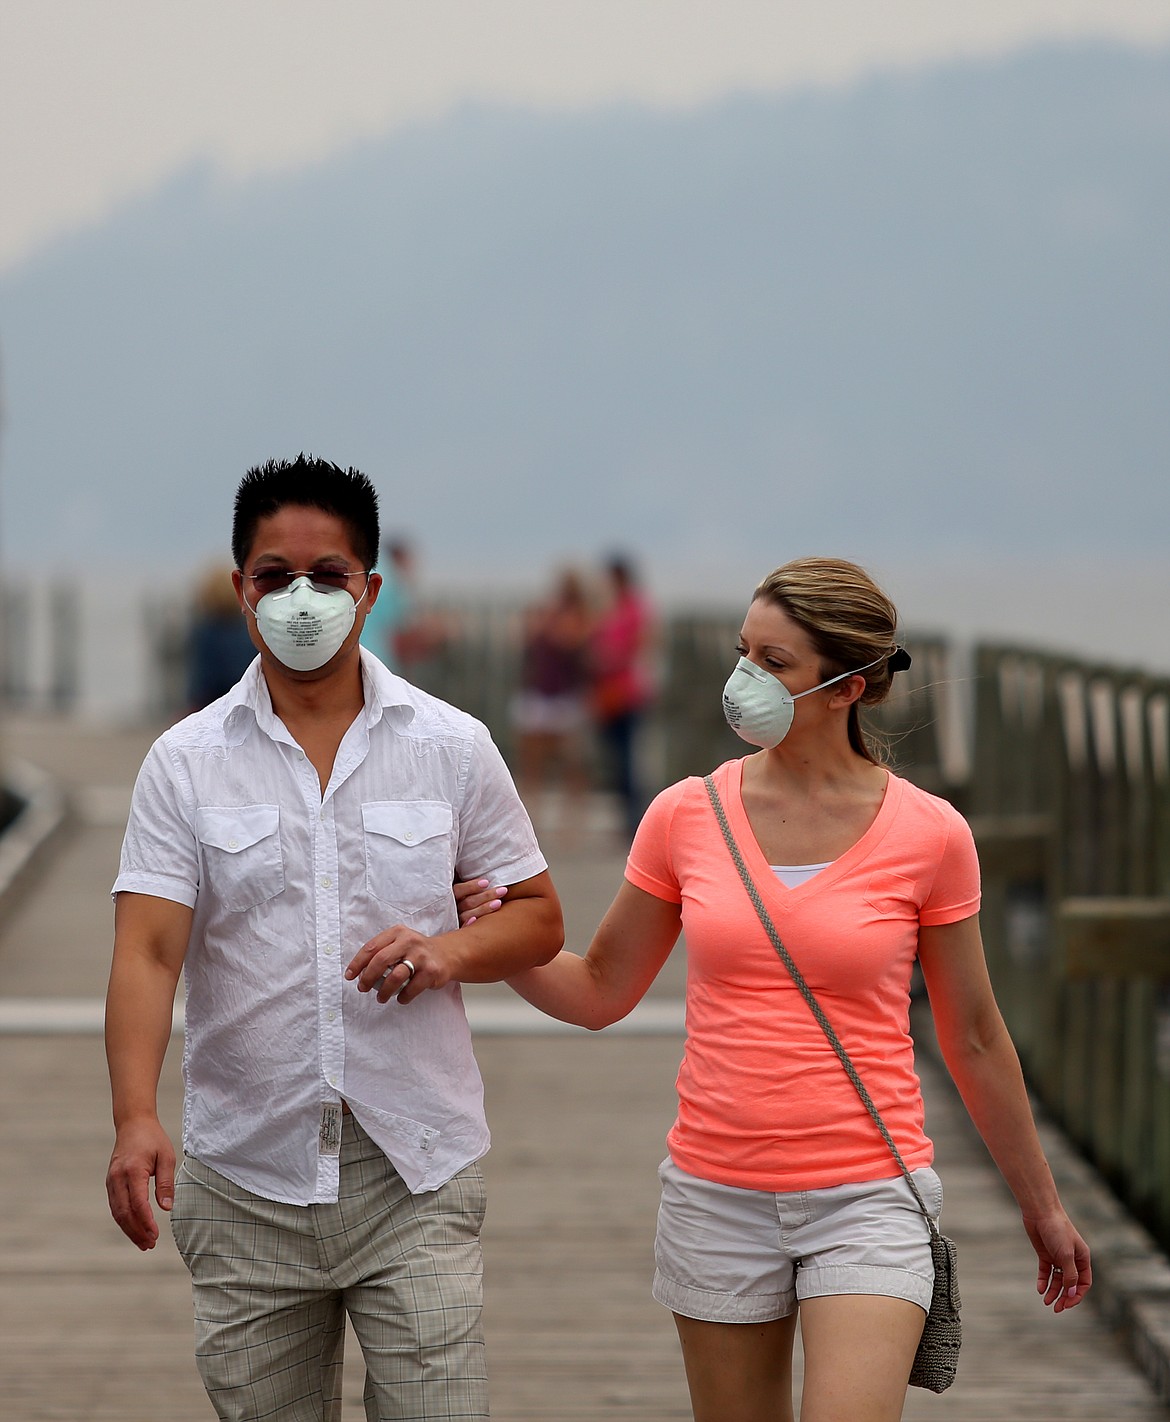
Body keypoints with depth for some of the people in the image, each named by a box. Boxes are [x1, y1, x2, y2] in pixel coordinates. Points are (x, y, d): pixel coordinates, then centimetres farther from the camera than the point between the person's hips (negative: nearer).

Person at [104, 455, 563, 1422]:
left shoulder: (453, 748, 4)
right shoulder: (186, 762, 1)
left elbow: (539, 917, 11)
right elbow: (147, 952, -8)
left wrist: (447, 950, -12)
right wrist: (136, 1118, -25)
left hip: (414, 1170, 0)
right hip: (244, 1176, 0)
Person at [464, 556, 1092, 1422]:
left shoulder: (928, 836, -4)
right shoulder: (686, 816, 1)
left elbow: (973, 1039, 7)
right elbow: (601, 993, 10)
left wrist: (1041, 1205, 13)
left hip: (866, 1198, -3)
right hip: (718, 1195, 3)